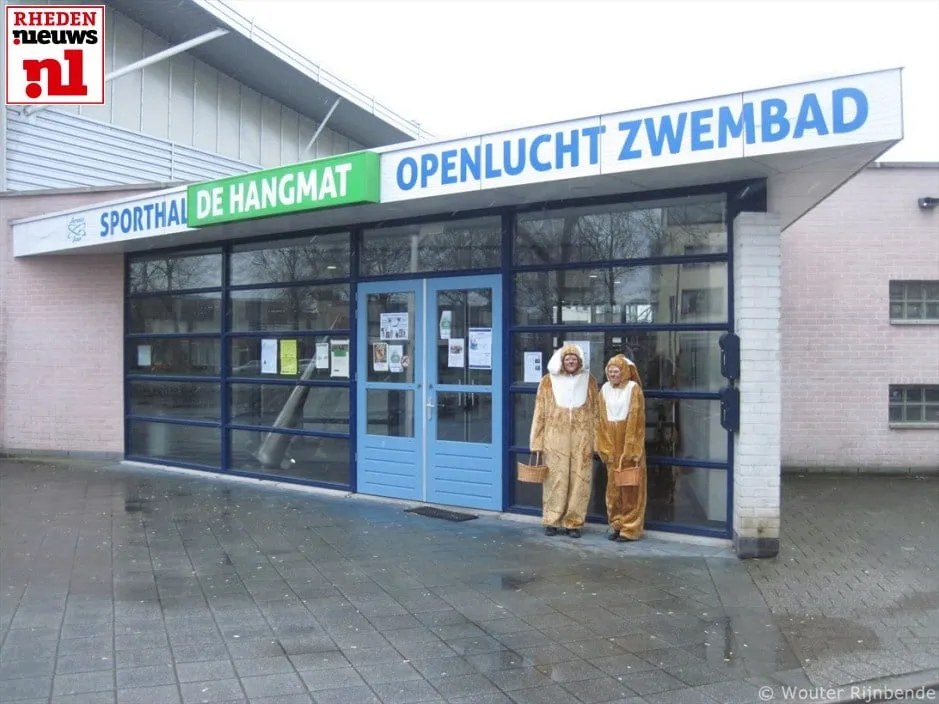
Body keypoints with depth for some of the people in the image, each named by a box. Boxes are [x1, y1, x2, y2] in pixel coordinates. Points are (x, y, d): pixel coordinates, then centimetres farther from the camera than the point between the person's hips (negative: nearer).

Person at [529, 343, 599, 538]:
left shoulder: (589, 381, 6)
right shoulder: (548, 381, 2)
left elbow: (595, 412, 7)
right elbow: (540, 412, 3)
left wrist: (597, 439, 1)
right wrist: (537, 441, -1)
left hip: (581, 438, 1)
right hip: (555, 437, -1)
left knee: (579, 480, 2)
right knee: (555, 479, 1)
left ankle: (573, 522, 11)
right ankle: (551, 521, 12)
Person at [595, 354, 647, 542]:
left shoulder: (633, 388, -6)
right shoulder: (605, 389, 8)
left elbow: (636, 419, -11)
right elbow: (602, 419, 8)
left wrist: (631, 449, -15)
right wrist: (604, 446, 1)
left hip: (630, 443, -4)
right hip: (611, 444, 5)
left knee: (629, 486, 0)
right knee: (613, 486, 8)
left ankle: (630, 528, 6)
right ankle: (616, 524, 18)